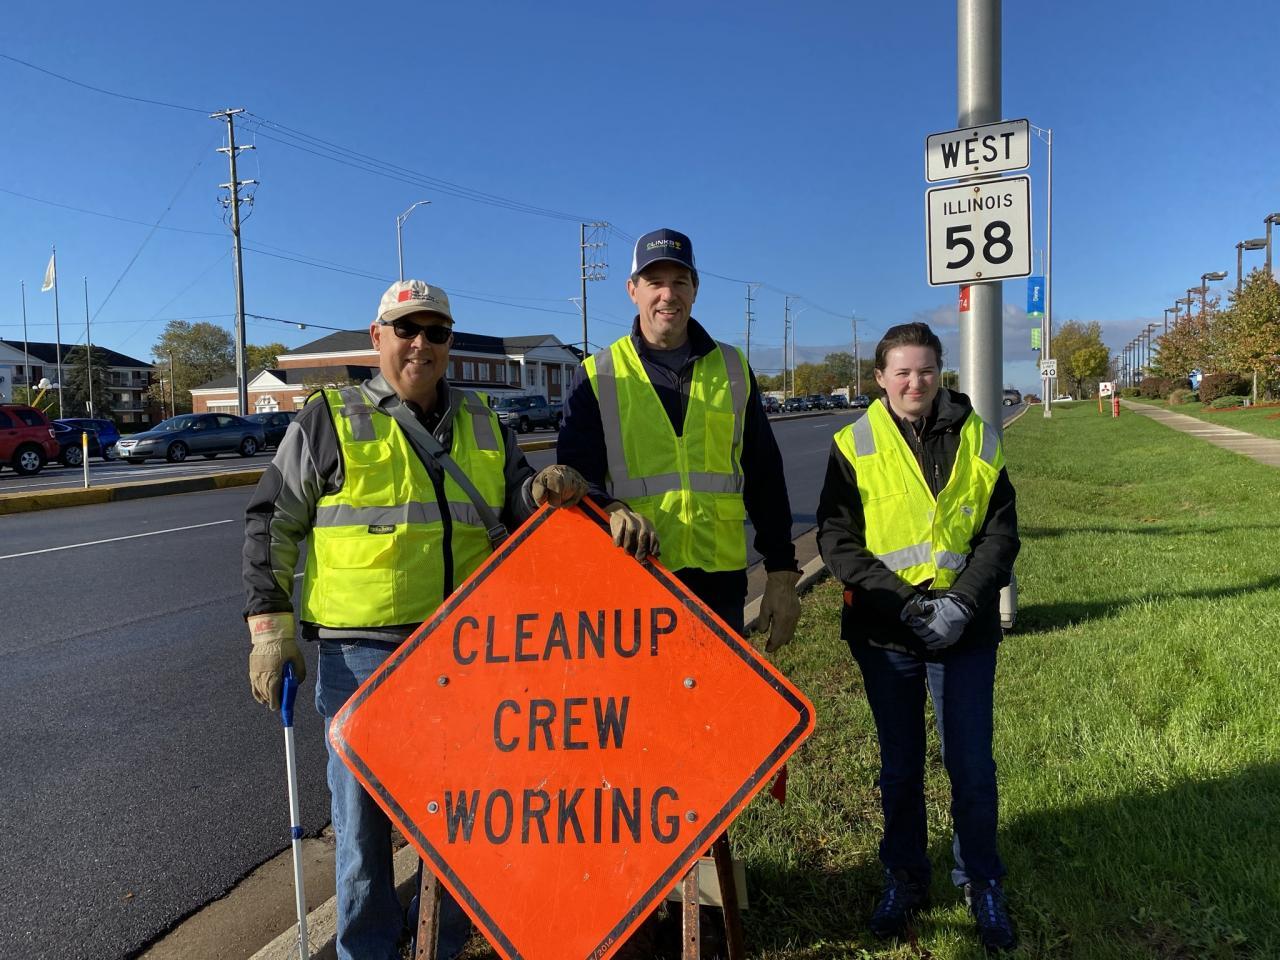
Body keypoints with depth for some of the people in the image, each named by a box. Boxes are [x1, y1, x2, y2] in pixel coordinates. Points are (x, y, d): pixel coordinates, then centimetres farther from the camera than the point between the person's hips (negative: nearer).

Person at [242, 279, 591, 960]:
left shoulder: (482, 425, 11)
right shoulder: (330, 421, 0)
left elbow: (514, 508, 20)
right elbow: (272, 523, 3)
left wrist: (541, 490, -4)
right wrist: (269, 625, -2)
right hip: (359, 654, -3)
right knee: (365, 812, 8)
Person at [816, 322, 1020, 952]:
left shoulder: (977, 439, 1)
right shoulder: (855, 446, -3)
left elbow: (1001, 532, 0)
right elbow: (836, 540, -7)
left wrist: (963, 601, -14)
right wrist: (904, 603, -16)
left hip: (966, 633, 1)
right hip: (885, 634, 0)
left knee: (971, 765, 7)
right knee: (899, 766, 14)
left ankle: (982, 884, 30)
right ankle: (904, 877, 34)